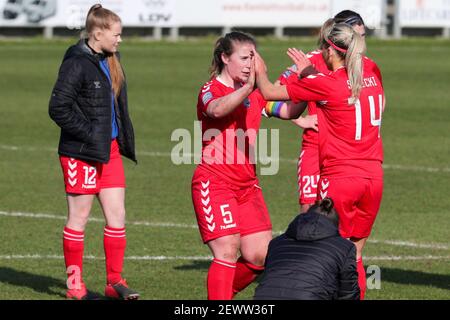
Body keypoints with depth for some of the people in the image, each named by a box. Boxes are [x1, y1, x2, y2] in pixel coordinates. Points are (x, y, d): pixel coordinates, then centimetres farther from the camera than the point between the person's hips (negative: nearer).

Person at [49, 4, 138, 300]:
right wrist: (88, 134, -18)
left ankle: (115, 281, 11)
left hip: (110, 150, 8)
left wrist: (124, 139, 11)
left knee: (117, 216, 4)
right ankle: (75, 284, 10)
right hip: (82, 153, -8)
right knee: (79, 218, 2)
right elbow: (58, 107, -18)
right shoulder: (77, 64, -14)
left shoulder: (110, 62, 13)